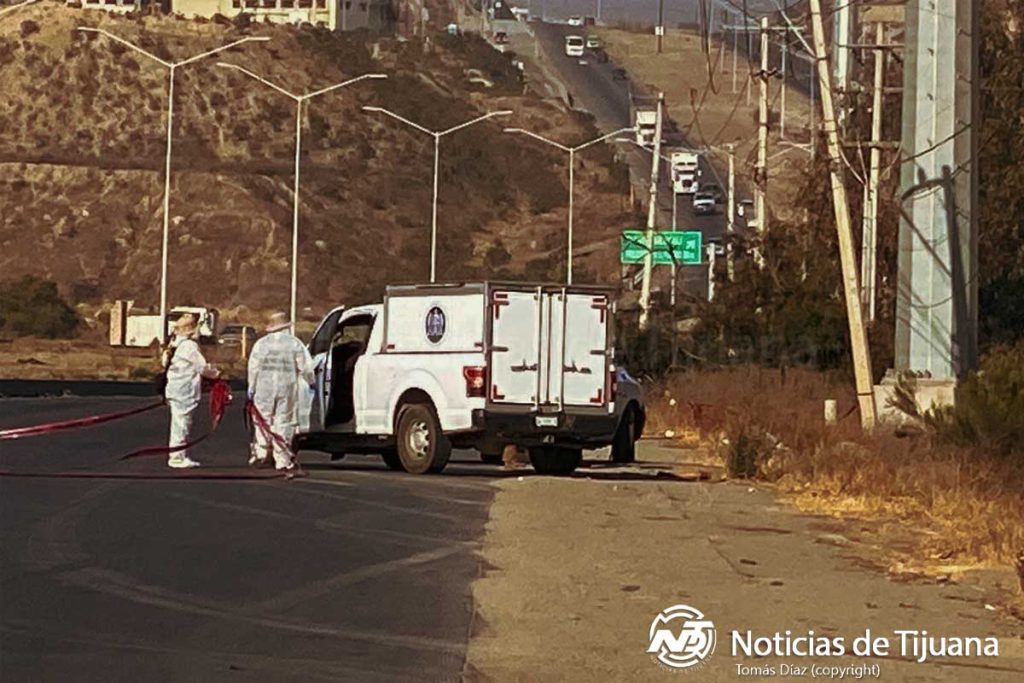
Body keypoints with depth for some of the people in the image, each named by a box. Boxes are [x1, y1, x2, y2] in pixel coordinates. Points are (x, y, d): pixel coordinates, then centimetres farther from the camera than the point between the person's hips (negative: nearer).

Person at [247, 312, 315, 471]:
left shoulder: (261, 344, 7)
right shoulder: (294, 343, 0)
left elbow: (253, 367, 8)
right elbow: (305, 367, 0)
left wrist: (252, 386, 17)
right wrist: (310, 382, 15)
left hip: (264, 387, 1)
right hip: (287, 387, -1)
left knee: (264, 419, 13)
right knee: (284, 422, 1)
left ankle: (261, 451, 4)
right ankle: (282, 459, 0)